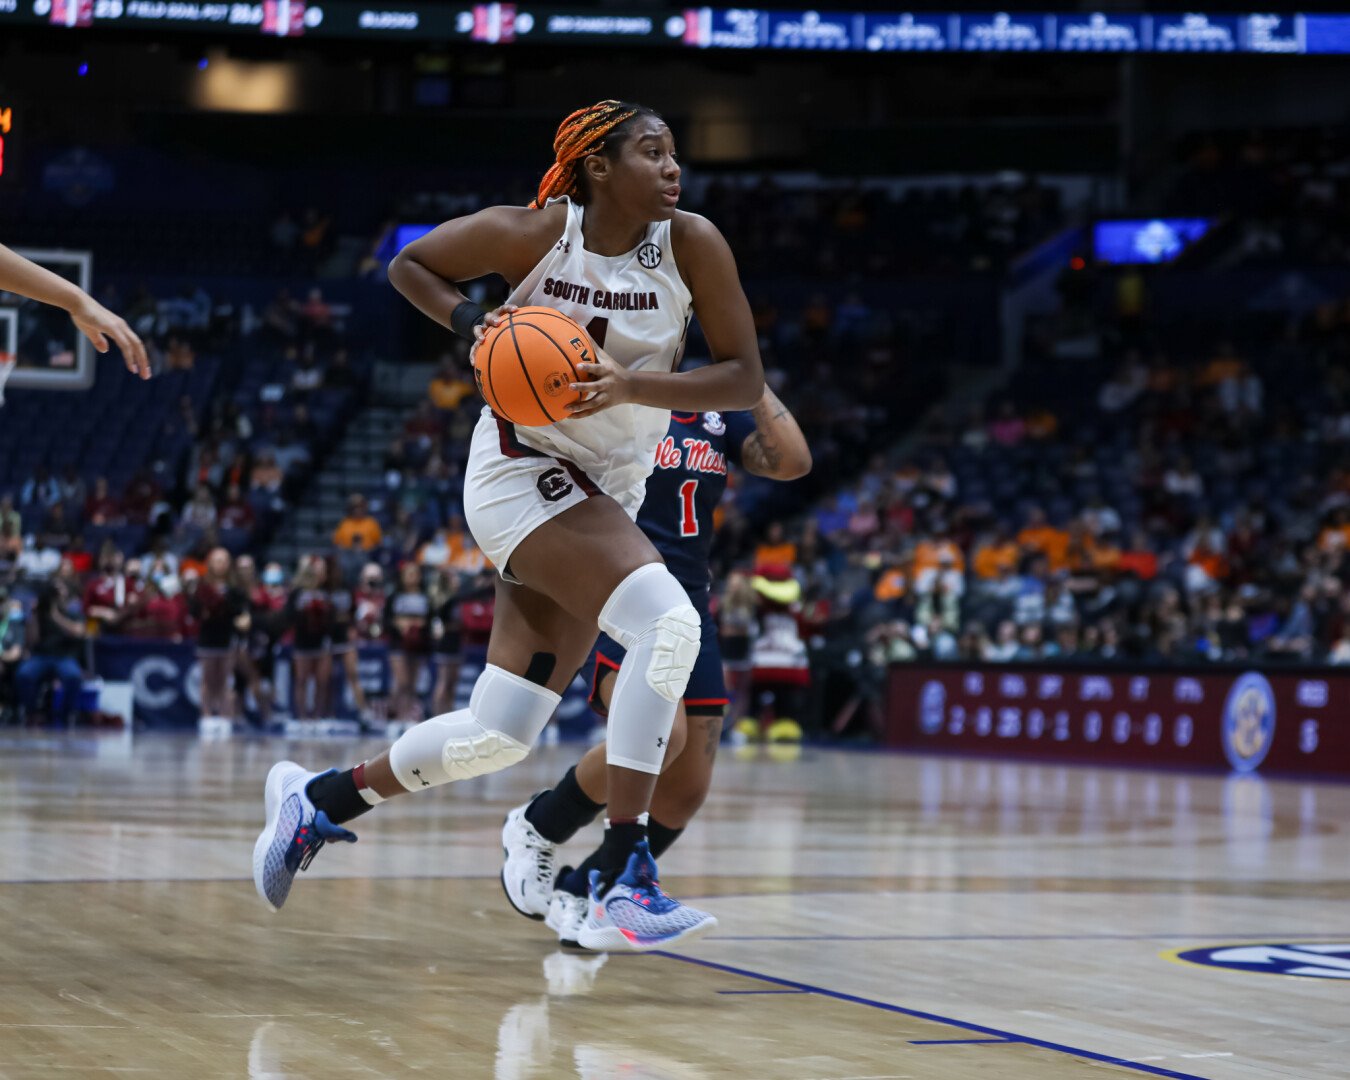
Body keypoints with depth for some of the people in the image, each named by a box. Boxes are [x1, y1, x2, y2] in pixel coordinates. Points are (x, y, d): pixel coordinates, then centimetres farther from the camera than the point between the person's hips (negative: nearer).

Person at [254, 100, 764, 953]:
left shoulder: (691, 245, -7)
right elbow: (410, 265, 4)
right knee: (668, 619, -29)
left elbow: (746, 378, -9)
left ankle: (318, 800, 31)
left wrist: (632, 384, -23)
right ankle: (624, 878, -29)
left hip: (607, 495, 5)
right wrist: (473, 324, -15)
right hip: (523, 471, -5)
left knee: (496, 736, 7)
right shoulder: (535, 233, -12)